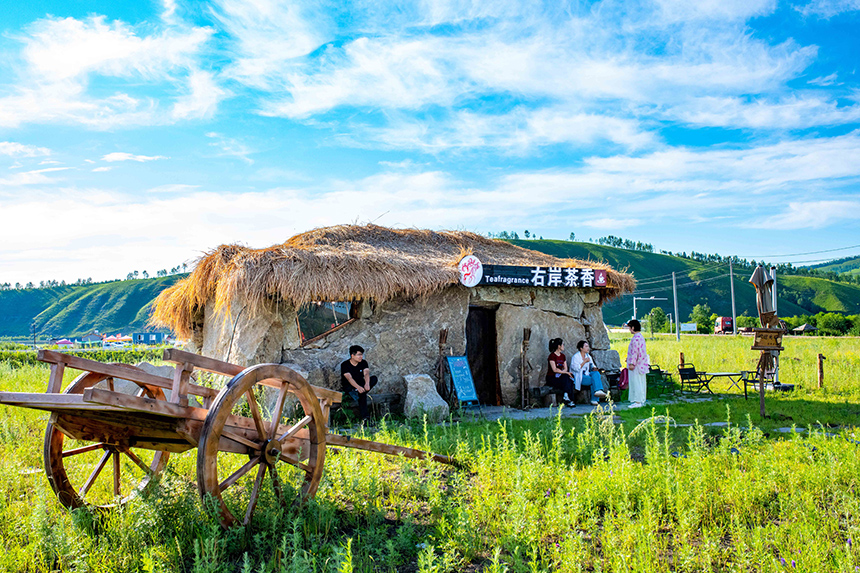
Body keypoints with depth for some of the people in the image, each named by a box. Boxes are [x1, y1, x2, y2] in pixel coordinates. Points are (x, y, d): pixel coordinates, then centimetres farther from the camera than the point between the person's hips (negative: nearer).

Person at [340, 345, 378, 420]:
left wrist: (367, 384, -44)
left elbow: (366, 373, -19)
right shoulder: (345, 365, -15)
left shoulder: (363, 362, -1)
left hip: (360, 384, 5)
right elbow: (349, 378, -29)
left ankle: (355, 393, -32)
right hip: (348, 386, -5)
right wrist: (358, 387, -49)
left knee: (374, 378, -25)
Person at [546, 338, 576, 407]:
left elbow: (565, 368, 9)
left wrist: (561, 372, -12)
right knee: (566, 378, -30)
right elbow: (554, 370, -18)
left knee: (570, 381, -24)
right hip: (551, 378, -6)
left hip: (560, 377, 6)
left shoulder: (563, 356, 13)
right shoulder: (552, 356, -11)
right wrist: (565, 372, -18)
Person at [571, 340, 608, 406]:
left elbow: (592, 366, 19)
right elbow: (576, 368, -17)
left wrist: (594, 368, -5)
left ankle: (598, 391, -32)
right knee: (594, 380, -28)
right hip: (578, 378, -6)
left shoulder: (588, 356, 16)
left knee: (596, 373, -25)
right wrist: (584, 361, -16)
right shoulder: (576, 356, -6)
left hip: (587, 374, 6)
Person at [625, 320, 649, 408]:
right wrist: (629, 359, 29)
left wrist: (632, 363, -22)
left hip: (637, 364, -10)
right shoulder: (641, 336, 15)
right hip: (641, 363, 10)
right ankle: (642, 400, 17)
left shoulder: (636, 338, -17)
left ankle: (637, 401, -8)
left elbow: (635, 351, -22)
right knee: (641, 383, 12)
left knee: (636, 382, -8)